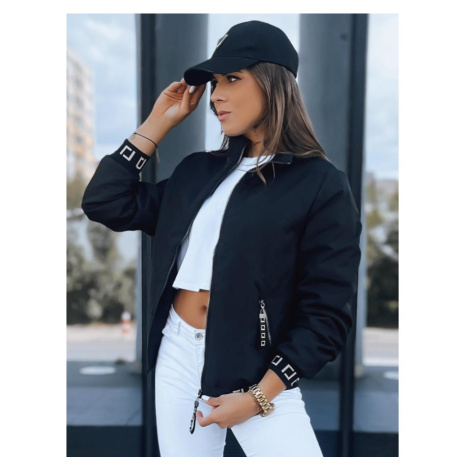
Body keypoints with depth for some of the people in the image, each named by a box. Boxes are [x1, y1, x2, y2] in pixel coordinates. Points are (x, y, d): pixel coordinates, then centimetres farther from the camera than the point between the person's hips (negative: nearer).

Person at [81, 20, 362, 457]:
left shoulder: (321, 184, -9)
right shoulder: (199, 170, 8)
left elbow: (327, 315, -11)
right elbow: (104, 203, 8)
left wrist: (257, 398, -15)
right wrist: (157, 123, 7)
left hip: (257, 371, -4)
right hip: (178, 356, 5)